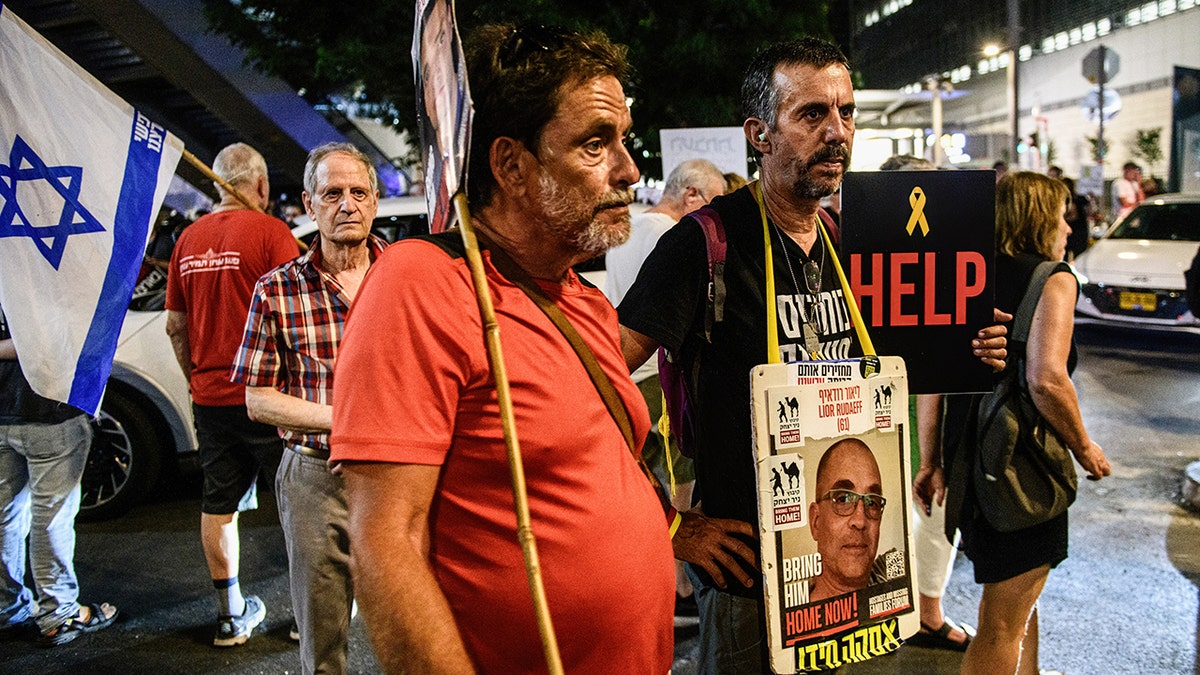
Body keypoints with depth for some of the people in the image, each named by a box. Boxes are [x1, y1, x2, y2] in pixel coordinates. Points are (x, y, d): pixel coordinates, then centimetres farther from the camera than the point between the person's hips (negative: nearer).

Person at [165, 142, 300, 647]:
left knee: (219, 503, 12)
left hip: (210, 394, 6)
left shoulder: (189, 239, 7)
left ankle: (230, 615, 22)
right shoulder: (270, 231, -10)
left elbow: (175, 325, 13)